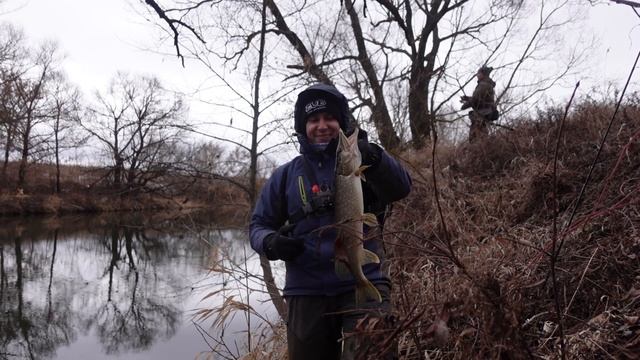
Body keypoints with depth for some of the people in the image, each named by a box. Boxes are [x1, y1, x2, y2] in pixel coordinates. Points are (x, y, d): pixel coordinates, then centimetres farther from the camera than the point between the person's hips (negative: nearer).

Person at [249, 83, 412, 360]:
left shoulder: (361, 162, 3)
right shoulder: (285, 176, 9)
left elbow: (400, 189, -15)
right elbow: (258, 225, 12)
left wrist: (373, 156, -35)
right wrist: (270, 242, -12)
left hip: (363, 284, -2)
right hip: (306, 292, 3)